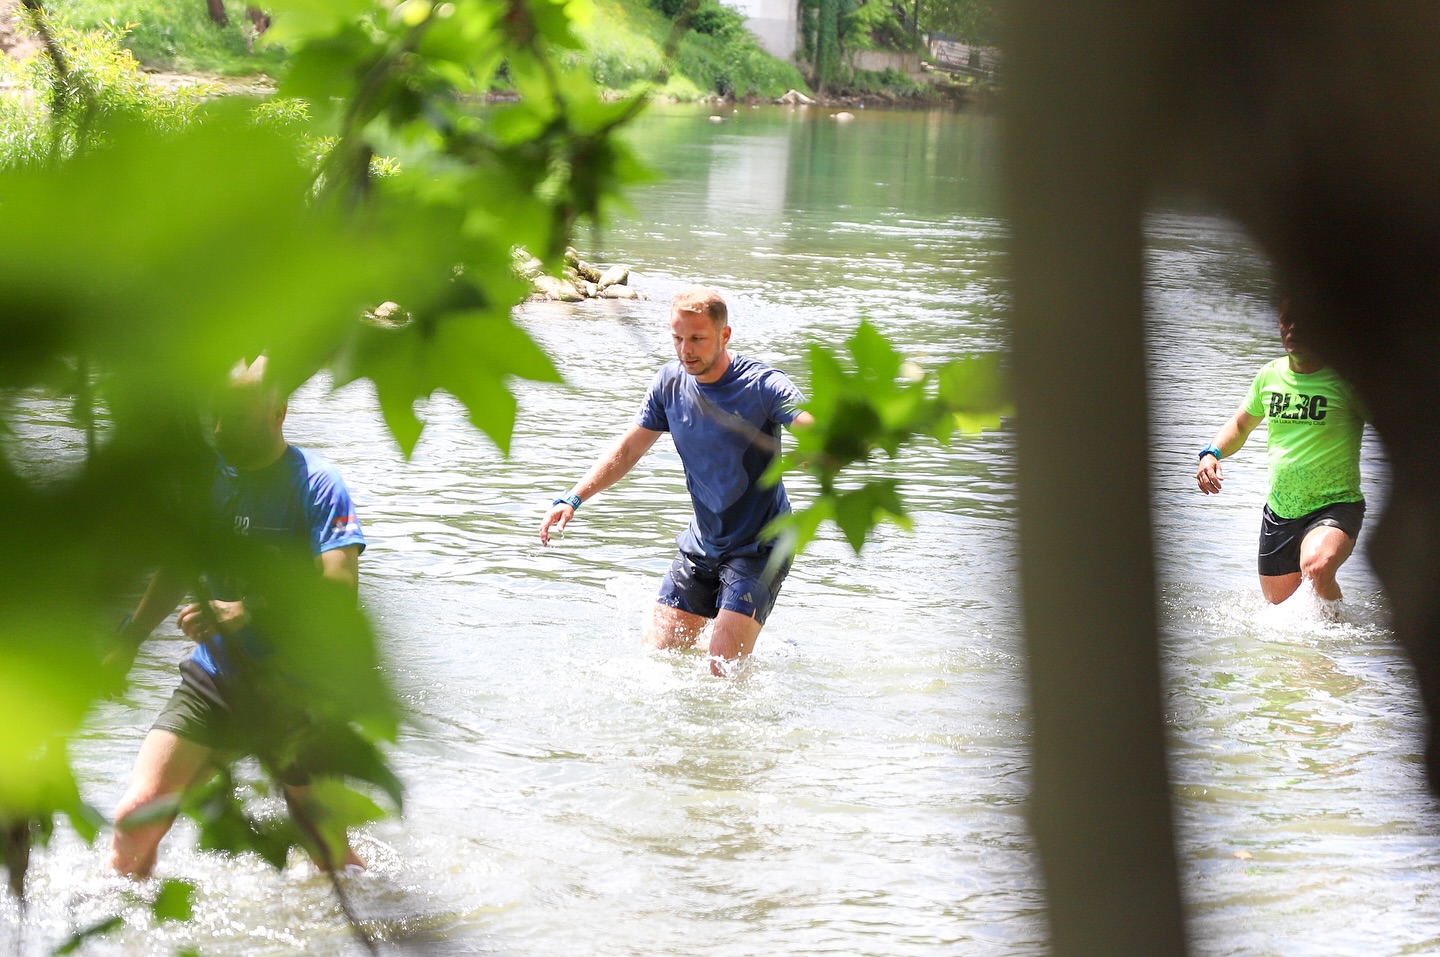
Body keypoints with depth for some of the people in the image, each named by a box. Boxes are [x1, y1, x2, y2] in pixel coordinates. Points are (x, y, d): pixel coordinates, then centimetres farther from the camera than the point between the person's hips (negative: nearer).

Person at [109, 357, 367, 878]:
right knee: (136, 814, -11)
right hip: (214, 679, 4)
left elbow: (340, 589, -23)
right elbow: (177, 570, 20)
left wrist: (248, 611, -33)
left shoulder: (316, 483, -13)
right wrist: (126, 645, 21)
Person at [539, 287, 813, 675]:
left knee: (724, 669, -18)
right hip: (701, 544, 6)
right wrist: (573, 499, -1)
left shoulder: (762, 385, -19)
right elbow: (628, 449, 9)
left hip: (759, 546, -6)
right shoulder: (671, 382, -3)